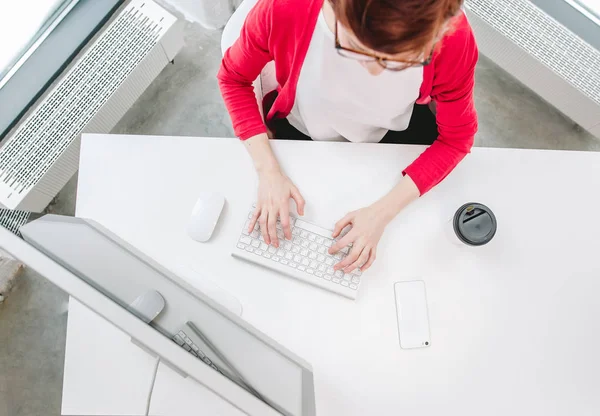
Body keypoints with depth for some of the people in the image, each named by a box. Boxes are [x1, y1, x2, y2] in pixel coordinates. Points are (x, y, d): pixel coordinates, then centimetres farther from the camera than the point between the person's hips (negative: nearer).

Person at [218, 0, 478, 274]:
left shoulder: (452, 37, -33)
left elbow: (456, 137, -18)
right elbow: (234, 78, -16)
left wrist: (384, 211, -28)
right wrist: (268, 170, -26)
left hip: (395, 132, 1)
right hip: (304, 131, 0)